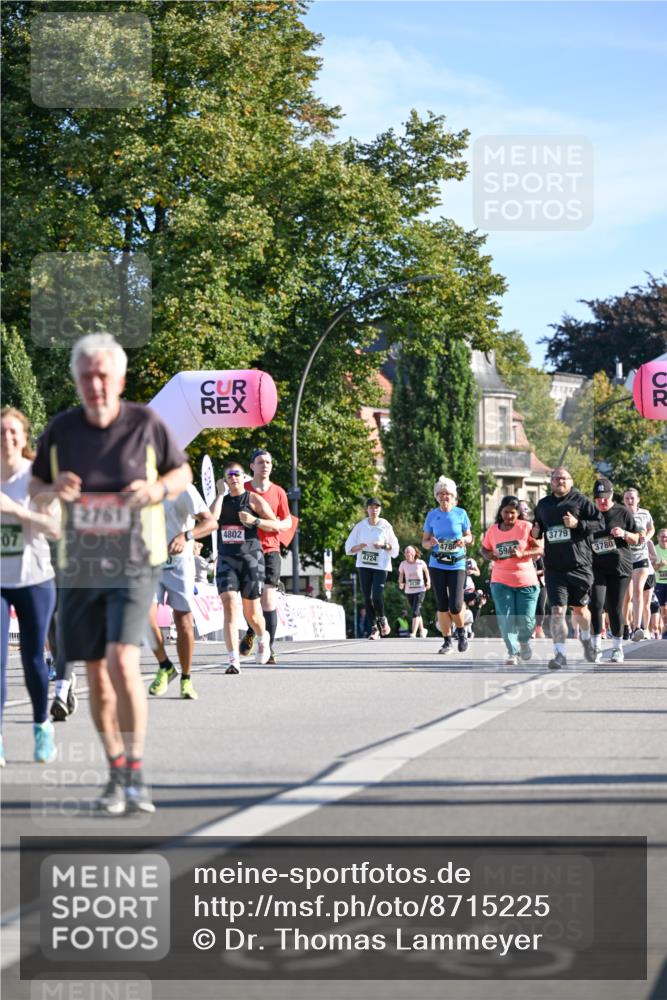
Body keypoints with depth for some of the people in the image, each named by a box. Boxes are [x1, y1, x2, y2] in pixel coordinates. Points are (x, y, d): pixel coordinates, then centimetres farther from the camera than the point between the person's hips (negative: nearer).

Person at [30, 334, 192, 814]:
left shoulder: (145, 423, -7)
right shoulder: (60, 430, -1)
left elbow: (183, 472, 7)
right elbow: (36, 487, 11)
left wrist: (157, 489, -15)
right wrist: (54, 490, -13)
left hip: (135, 564, -3)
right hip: (80, 567, 3)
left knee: (123, 663, -19)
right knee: (96, 673, 7)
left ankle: (136, 771, -7)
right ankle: (116, 773, 22)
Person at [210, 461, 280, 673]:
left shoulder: (254, 499, 2)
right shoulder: (222, 500, 12)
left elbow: (275, 525, 0)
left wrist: (254, 521, -15)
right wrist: (221, 493, -4)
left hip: (251, 558, -2)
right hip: (226, 559, 2)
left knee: (251, 612, 4)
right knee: (229, 606, -15)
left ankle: (263, 637, 40)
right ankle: (234, 660, -18)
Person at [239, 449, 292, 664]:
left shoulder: (278, 492, 8)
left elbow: (288, 522, 14)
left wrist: (277, 525, -7)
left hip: (270, 549, 0)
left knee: (269, 598, -6)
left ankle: (269, 646, -3)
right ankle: (251, 633, 27)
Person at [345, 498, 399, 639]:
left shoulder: (386, 526, -1)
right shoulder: (360, 526, 3)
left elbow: (394, 548, 4)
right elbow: (349, 547, 6)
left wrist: (383, 545, -14)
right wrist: (358, 547, -15)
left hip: (381, 565, -2)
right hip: (364, 565, 2)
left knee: (377, 596, -14)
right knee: (367, 597, 1)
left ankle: (382, 619, 15)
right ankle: (374, 628, 12)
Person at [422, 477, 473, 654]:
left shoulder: (460, 513, 0)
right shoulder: (432, 515, 3)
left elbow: (469, 537, 9)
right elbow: (424, 541, 8)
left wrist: (464, 540, -14)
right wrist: (430, 543, -16)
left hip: (457, 564, -2)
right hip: (437, 565, 2)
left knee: (455, 605, -10)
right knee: (442, 605, 3)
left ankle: (461, 632, 18)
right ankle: (447, 641, 14)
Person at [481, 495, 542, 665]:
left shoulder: (526, 527, -3)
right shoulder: (493, 530, 6)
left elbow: (540, 549, -7)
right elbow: (484, 549, 19)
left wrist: (522, 553, -22)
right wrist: (488, 556, -4)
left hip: (526, 582, -2)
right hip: (501, 582, 2)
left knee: (526, 620, -1)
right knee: (506, 619, -6)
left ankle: (524, 641, 31)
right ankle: (512, 652, 6)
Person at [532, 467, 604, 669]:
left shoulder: (581, 501, 0)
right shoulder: (543, 505, 13)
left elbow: (600, 523, -4)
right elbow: (538, 526, 28)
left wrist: (577, 524, -17)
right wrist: (535, 532, 6)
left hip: (580, 565, -2)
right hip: (554, 567, 2)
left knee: (580, 608, 13)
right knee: (557, 611, -9)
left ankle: (586, 638, 43)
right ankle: (560, 654, -9)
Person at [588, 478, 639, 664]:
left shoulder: (623, 513, 3)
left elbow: (635, 539, 6)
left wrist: (624, 534, -13)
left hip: (620, 567, -1)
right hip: (597, 567, 1)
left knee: (615, 607, 2)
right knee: (596, 604, -15)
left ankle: (617, 647, 17)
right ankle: (596, 647, -10)